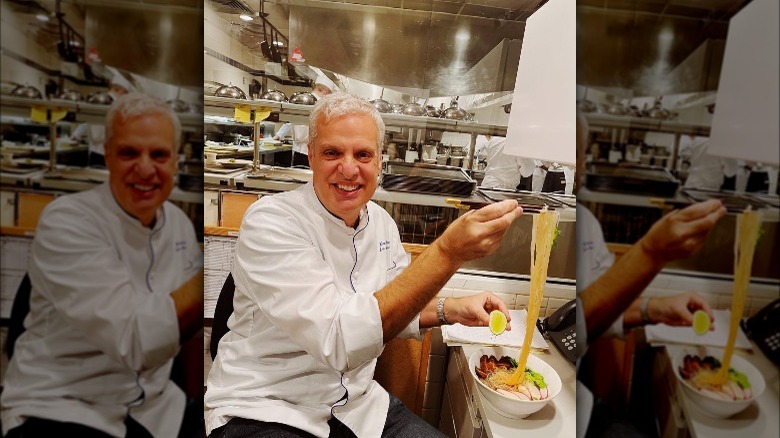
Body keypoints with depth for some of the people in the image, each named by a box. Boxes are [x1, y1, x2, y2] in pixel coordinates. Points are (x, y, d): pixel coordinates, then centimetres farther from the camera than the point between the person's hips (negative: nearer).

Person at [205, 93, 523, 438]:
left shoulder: (382, 223, 0)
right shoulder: (269, 222, -21)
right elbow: (338, 341, -31)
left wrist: (450, 310, -5)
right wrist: (448, 252, -35)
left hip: (356, 402, 6)